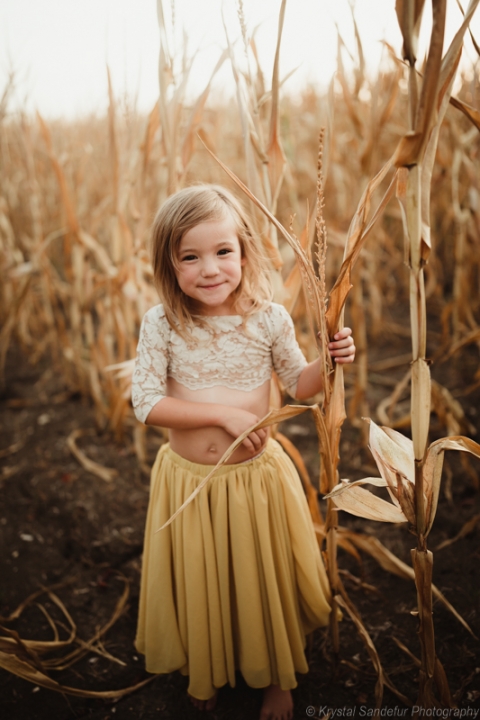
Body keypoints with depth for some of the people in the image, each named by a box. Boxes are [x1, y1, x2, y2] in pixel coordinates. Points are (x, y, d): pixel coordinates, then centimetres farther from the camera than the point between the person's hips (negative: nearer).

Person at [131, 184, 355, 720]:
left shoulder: (270, 318, -11)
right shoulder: (161, 324, -14)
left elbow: (299, 385, 2)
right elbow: (146, 404, -15)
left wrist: (330, 361, -18)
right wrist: (223, 414, -21)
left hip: (257, 476, 0)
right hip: (187, 479, 0)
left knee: (265, 583, 18)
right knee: (199, 585, 20)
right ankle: (205, 673, 51)